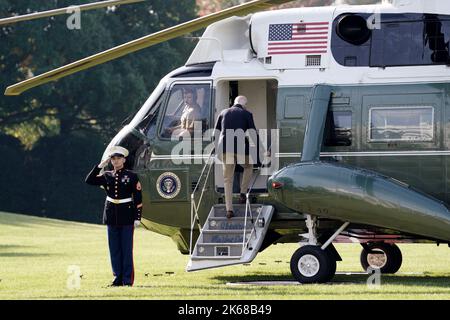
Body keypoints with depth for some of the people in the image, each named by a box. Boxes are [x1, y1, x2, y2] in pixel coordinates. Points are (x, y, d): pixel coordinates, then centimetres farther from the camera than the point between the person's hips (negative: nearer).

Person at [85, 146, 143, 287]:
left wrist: (137, 218, -8)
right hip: (112, 216, 4)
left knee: (127, 249, -1)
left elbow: (138, 198, -3)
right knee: (114, 249, 6)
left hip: (127, 217, -4)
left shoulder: (131, 176, -2)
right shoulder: (107, 176, 9)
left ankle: (127, 279, 3)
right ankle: (118, 278, 12)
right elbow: (89, 180, -2)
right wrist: (101, 165, -7)